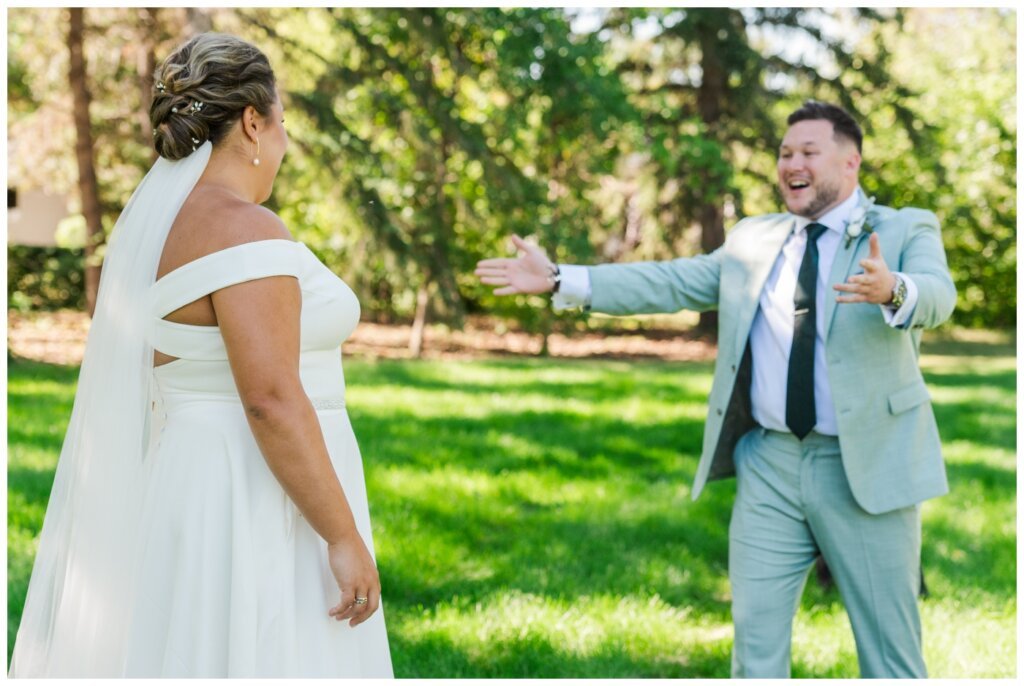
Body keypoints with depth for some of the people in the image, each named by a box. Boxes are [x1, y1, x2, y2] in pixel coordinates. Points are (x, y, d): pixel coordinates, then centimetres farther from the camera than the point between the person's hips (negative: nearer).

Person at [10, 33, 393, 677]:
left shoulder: (155, 223, 12)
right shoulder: (243, 229, -17)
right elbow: (272, 399, -23)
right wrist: (346, 538, -20)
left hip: (189, 487, 10)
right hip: (255, 509, -10)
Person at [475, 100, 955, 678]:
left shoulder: (907, 230, -1)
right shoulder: (752, 239, 13)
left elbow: (938, 295, -20)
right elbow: (669, 283, 8)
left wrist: (892, 291, -45)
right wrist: (559, 280, 0)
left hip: (865, 468, -4)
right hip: (769, 464, 4)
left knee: (888, 647, 5)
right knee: (756, 637, 8)